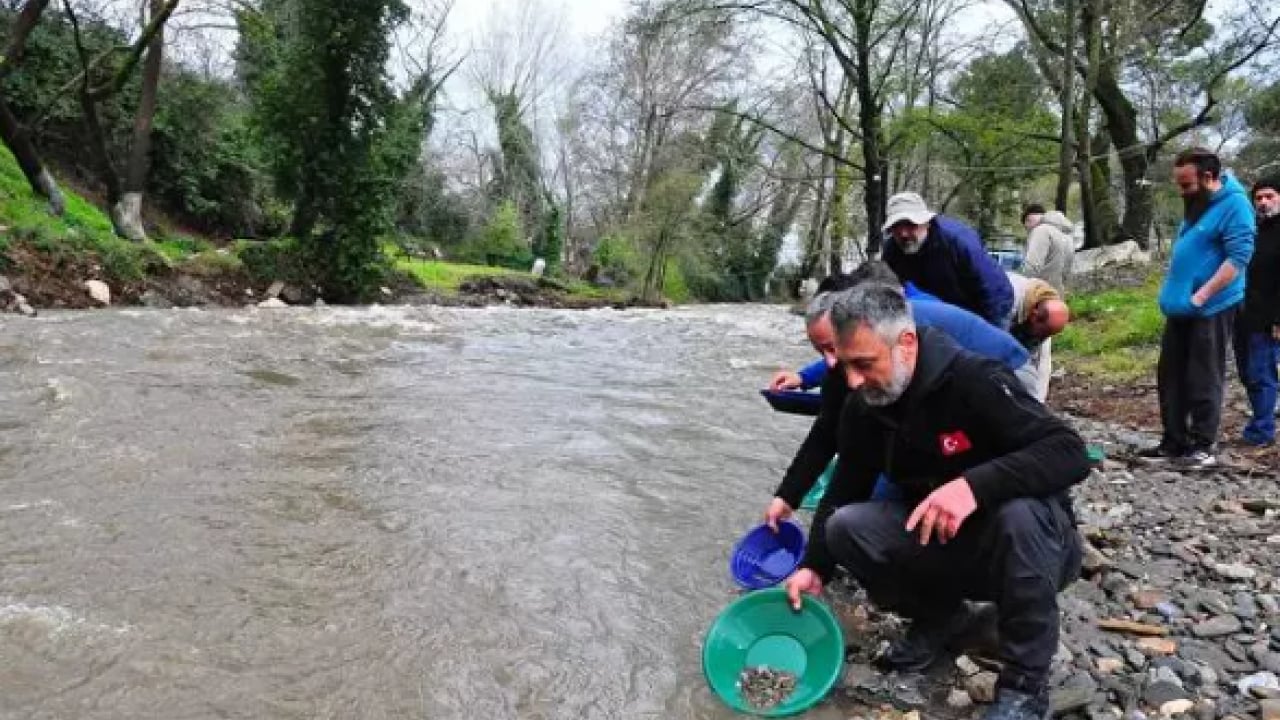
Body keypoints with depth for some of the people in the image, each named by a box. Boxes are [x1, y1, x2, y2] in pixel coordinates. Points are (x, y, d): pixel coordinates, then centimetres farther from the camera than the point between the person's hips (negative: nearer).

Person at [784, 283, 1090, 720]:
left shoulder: (975, 381, -25)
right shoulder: (863, 410, -6)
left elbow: (1070, 453, -31)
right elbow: (844, 491, 2)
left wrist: (975, 484, -45)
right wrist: (814, 566, -9)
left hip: (1032, 542, -5)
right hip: (943, 545, 5)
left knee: (1019, 512, -38)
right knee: (846, 528, -18)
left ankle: (1026, 683, -17)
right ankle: (941, 618, 8)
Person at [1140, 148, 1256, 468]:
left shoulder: (1234, 205, -13)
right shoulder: (1196, 205, 13)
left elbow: (1238, 258, -20)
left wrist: (1200, 296, -23)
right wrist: (1173, 293, 15)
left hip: (1211, 309, -8)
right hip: (1181, 308, 8)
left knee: (1203, 381, -1)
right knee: (1171, 377, 10)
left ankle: (1202, 446, 9)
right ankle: (1174, 442, 18)